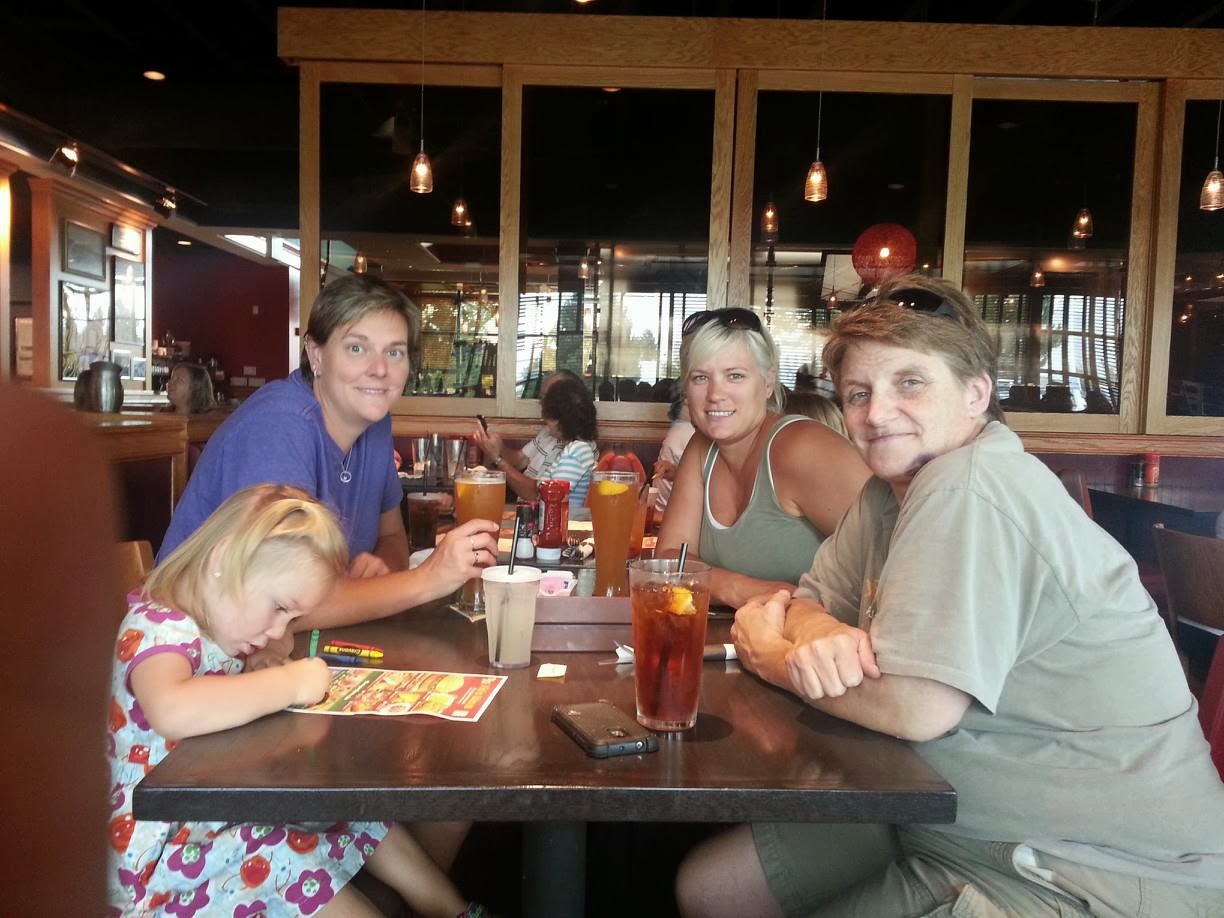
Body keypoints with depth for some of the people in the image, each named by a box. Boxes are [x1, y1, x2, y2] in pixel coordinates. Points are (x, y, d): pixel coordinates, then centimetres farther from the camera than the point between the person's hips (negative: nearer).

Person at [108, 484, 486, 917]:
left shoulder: (216, 625, 5)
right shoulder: (154, 627, -23)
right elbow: (171, 711, -45)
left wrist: (264, 670, -3)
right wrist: (287, 683, -34)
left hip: (233, 814, 9)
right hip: (166, 855, -9)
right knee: (288, 863, -27)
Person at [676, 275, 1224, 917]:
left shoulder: (971, 486, -25)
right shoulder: (892, 489, 4)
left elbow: (917, 709, -28)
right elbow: (812, 600, 7)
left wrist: (772, 658, -11)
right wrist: (817, 635, -18)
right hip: (943, 821, 9)